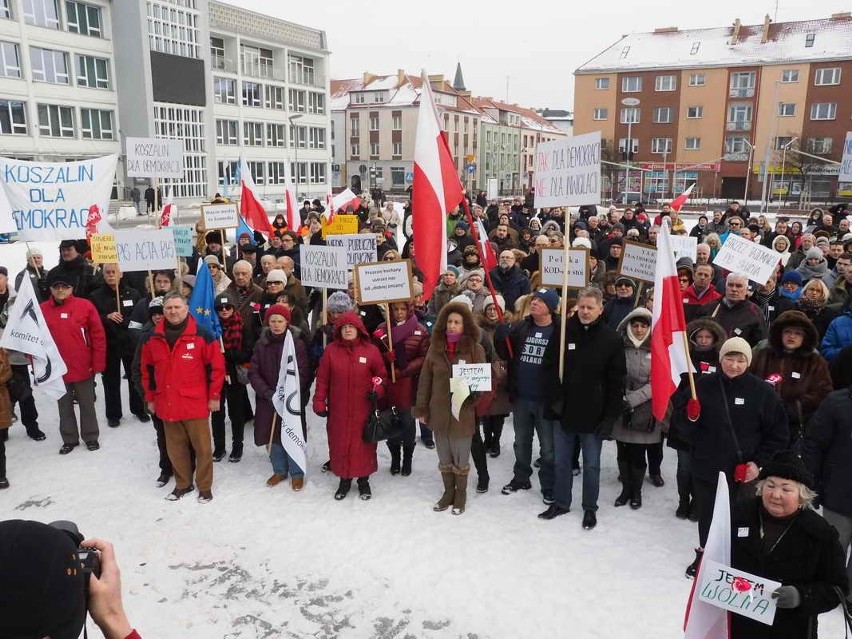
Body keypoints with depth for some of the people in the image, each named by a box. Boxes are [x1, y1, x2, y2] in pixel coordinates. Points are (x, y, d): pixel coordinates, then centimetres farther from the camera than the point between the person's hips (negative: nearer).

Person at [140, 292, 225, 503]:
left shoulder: (202, 335, -9)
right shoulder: (153, 338, 3)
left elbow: (216, 366, -6)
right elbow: (148, 370, 14)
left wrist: (214, 396, -5)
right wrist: (150, 398, 15)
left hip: (195, 403, -3)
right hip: (167, 404, 4)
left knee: (202, 446, 5)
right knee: (175, 447, 14)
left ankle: (205, 486, 20)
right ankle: (182, 484, 31)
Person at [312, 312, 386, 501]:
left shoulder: (371, 350, -3)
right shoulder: (331, 350, -1)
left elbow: (381, 375, 6)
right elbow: (322, 379, 2)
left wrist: (378, 391, -11)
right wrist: (319, 402, -2)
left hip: (363, 409, -1)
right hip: (338, 410, 1)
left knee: (364, 444, 7)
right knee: (340, 444, 9)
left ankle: (363, 479, 25)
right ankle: (344, 479, 26)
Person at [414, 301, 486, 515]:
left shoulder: (475, 349, -8)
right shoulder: (435, 347, 1)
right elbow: (425, 380, 3)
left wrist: (469, 388, -25)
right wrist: (421, 408, 2)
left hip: (463, 413, -3)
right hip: (439, 412, 3)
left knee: (460, 457, 13)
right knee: (444, 457, 17)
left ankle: (461, 494, 32)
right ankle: (448, 491, 35)